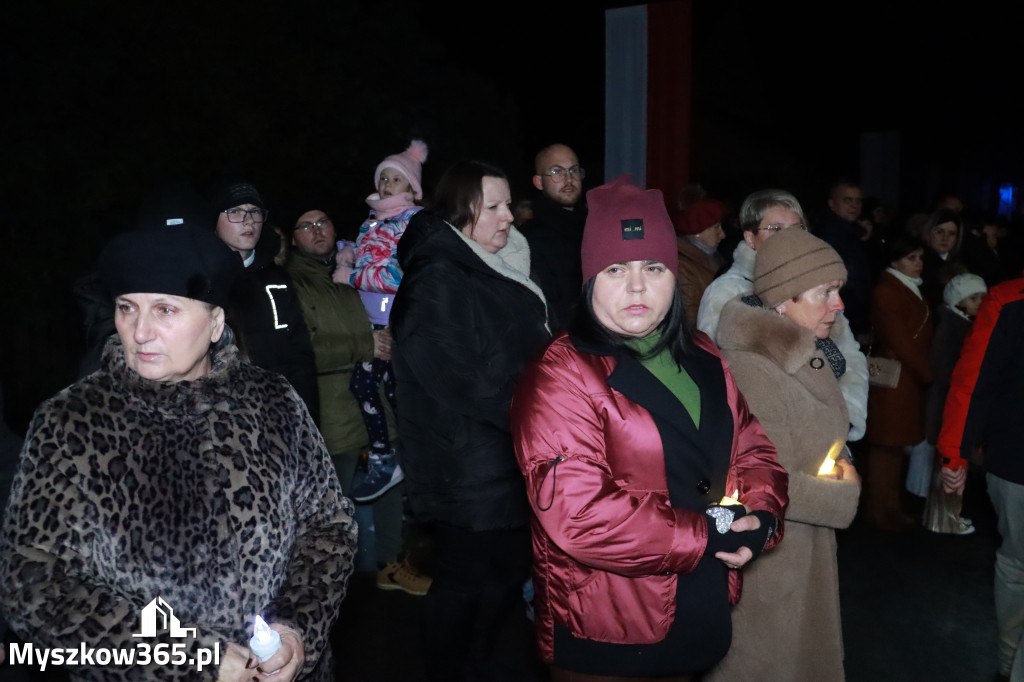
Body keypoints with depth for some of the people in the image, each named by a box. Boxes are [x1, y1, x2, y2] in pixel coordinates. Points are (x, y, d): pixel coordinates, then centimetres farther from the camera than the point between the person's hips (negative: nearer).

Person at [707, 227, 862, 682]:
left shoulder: (810, 356, 1)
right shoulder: (749, 370, -29)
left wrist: (842, 464, -3)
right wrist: (844, 495, -15)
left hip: (809, 547, 9)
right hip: (764, 556, -9)